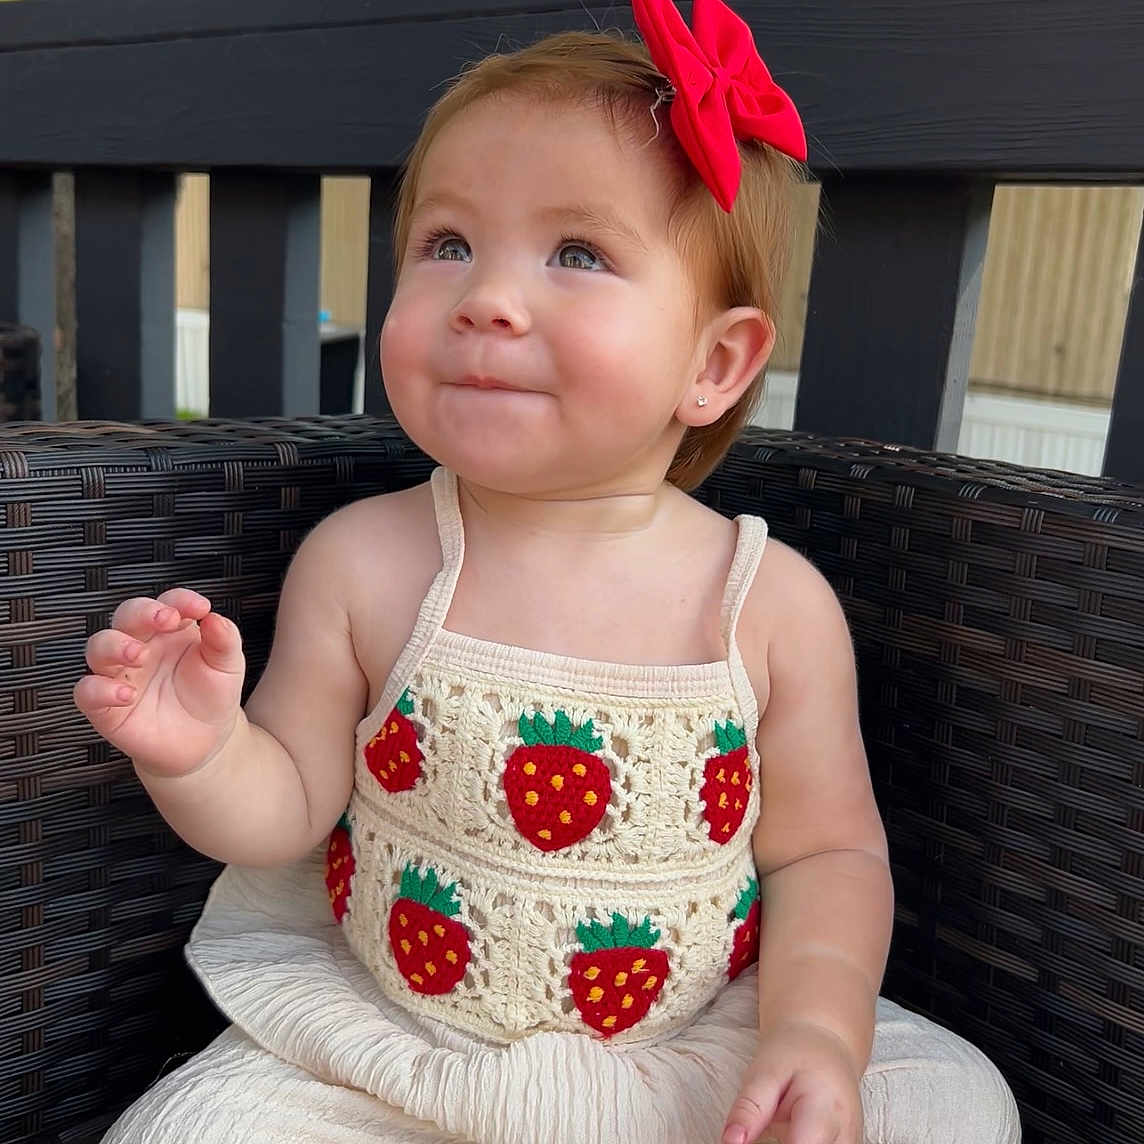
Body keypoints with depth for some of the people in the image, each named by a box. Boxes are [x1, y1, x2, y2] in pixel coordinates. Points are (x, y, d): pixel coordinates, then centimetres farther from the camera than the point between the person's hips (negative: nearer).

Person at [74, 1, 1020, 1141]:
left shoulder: (774, 605, -13)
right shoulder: (358, 562, -12)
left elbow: (827, 853, -4)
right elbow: (289, 805, -3)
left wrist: (817, 1031, -19)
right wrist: (197, 752, -24)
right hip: (381, 1043, 1)